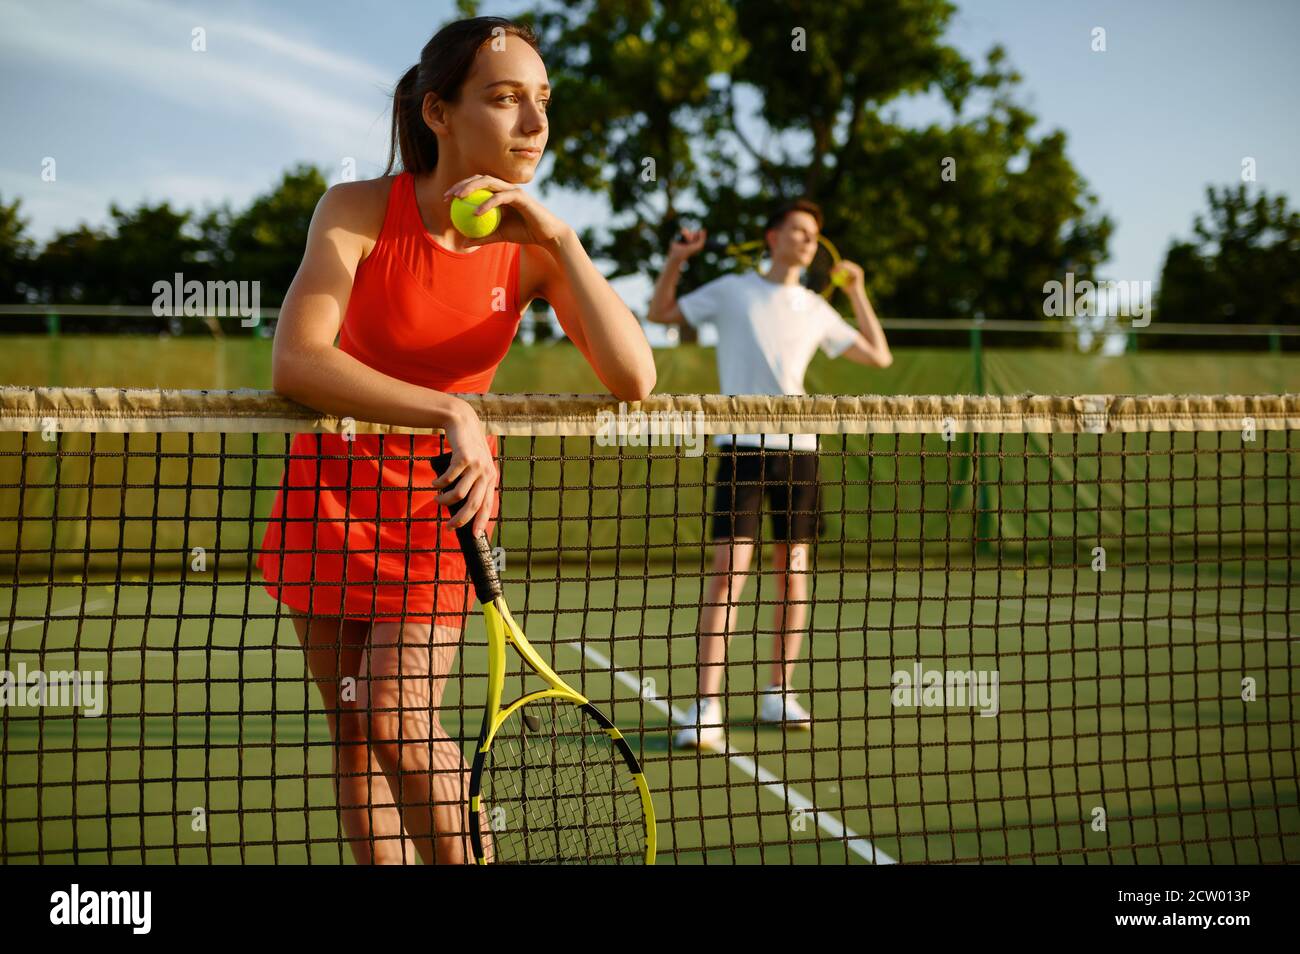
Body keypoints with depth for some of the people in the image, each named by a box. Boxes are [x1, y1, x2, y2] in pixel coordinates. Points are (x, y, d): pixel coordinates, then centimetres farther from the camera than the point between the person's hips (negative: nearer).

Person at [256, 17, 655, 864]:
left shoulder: (535, 244, -12)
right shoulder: (360, 211, -19)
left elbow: (633, 379, -22)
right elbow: (295, 362, -33)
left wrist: (560, 240, -29)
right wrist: (448, 412, -42)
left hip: (445, 494, 0)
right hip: (333, 485, 0)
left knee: (399, 715, -13)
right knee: (355, 729, 4)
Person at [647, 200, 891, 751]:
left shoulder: (816, 310, 15)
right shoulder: (731, 291, 8)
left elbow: (879, 357, 20)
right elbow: (661, 313, 16)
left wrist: (856, 291, 15)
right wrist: (675, 261, 1)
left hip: (798, 447, 4)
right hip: (742, 445, -4)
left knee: (793, 573, 6)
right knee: (727, 571, -13)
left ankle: (778, 695, 19)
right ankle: (705, 709, -15)